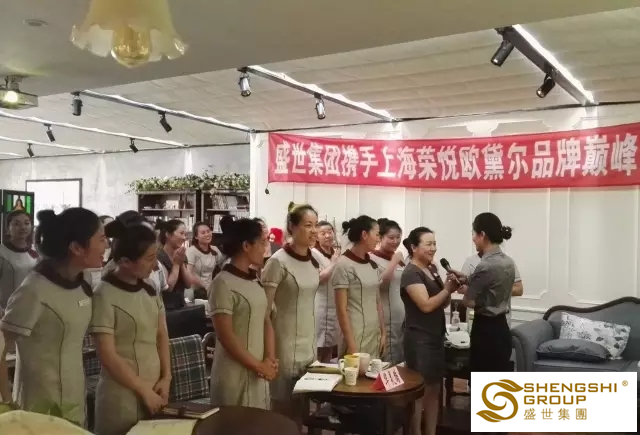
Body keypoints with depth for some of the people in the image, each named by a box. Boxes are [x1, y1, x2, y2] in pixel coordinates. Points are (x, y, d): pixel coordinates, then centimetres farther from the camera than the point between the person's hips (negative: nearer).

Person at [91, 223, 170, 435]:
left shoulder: (149, 290, 4)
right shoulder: (105, 296, -15)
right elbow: (108, 356, -16)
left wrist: (166, 378, 1)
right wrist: (144, 391, -12)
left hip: (154, 390, 6)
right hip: (123, 395, -6)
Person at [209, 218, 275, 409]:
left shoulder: (255, 280, 8)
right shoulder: (223, 283, -15)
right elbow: (225, 335, -18)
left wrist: (269, 359, -2)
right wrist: (258, 366, -13)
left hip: (258, 373, 7)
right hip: (235, 374, -7)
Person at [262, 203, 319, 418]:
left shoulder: (313, 261, 5)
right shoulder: (278, 261, -16)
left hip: (309, 345, 7)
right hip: (286, 346, -7)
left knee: (304, 408, 16)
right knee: (283, 410, 6)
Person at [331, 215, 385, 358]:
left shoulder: (373, 265, 9)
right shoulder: (344, 265, -11)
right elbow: (341, 309, -13)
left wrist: (383, 333, 11)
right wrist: (350, 344, -15)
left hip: (375, 335, 7)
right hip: (356, 336, -7)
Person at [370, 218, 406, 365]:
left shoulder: (400, 258, 12)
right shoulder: (373, 259, -9)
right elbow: (379, 283, -24)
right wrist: (394, 262, -20)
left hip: (403, 318, 7)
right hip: (385, 321, -7)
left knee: (401, 363, 14)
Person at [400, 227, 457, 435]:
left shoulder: (433, 269, 10)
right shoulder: (411, 273, -14)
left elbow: (443, 303, 12)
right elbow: (426, 305, -23)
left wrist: (450, 288, -6)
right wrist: (448, 289, -16)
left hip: (436, 337, 8)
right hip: (419, 339, -8)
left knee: (435, 389, 14)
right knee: (420, 391, 1)